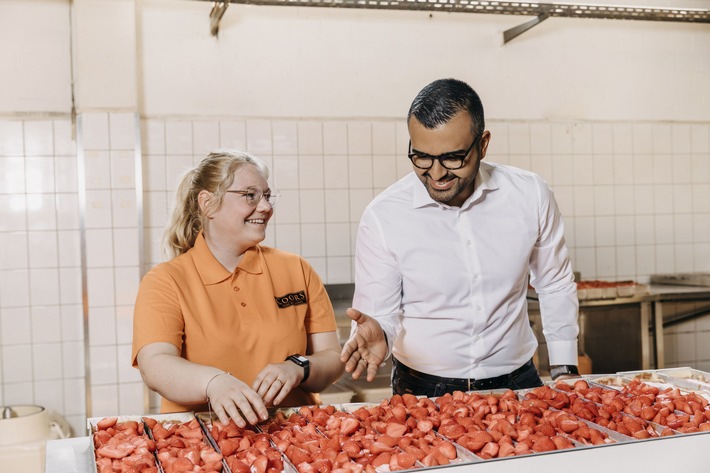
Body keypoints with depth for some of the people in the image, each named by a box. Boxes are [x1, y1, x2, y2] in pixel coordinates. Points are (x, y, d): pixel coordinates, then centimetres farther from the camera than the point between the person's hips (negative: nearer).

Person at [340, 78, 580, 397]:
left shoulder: (530, 196, -4)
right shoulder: (383, 216, -11)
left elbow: (556, 287, 10)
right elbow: (379, 313, -3)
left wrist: (565, 370, 10)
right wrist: (375, 336, -26)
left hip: (516, 382, 2)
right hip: (422, 391, -1)